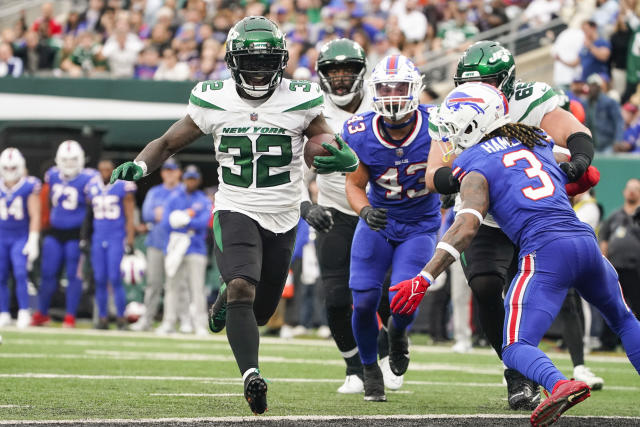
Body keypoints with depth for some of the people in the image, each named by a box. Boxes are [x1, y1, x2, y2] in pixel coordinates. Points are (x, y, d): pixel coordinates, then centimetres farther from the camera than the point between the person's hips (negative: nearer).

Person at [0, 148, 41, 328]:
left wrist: (33, 240, -13)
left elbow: (35, 216, -9)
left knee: (20, 274, -15)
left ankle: (24, 312, -9)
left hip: (21, 237, -4)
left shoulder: (29, 186, -10)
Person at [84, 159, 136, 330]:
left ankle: (121, 318, -2)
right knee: (100, 281, 3)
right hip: (98, 240, 4)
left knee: (115, 280, -9)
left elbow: (129, 217, -4)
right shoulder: (92, 187, 8)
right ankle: (102, 318, 10)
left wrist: (129, 241, -9)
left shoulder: (123, 187, -5)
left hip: (116, 239, -4)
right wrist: (86, 237, 15)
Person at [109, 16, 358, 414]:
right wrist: (139, 165, -16)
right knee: (242, 288, -28)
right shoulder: (213, 102, -4)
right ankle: (252, 376, -31)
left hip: (283, 219, 2)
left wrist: (339, 156, -29)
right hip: (236, 213, -2)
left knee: (260, 311, 12)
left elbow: (346, 157, -3)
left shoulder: (300, 102, -6)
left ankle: (224, 302, 48)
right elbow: (168, 142, 5)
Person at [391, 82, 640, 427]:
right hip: (586, 240, 6)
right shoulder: (536, 141, 21)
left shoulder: (475, 165, 3)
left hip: (545, 250, -6)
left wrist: (423, 278, -15)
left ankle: (560, 385, -36)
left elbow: (467, 227, -11)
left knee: (516, 349, -6)